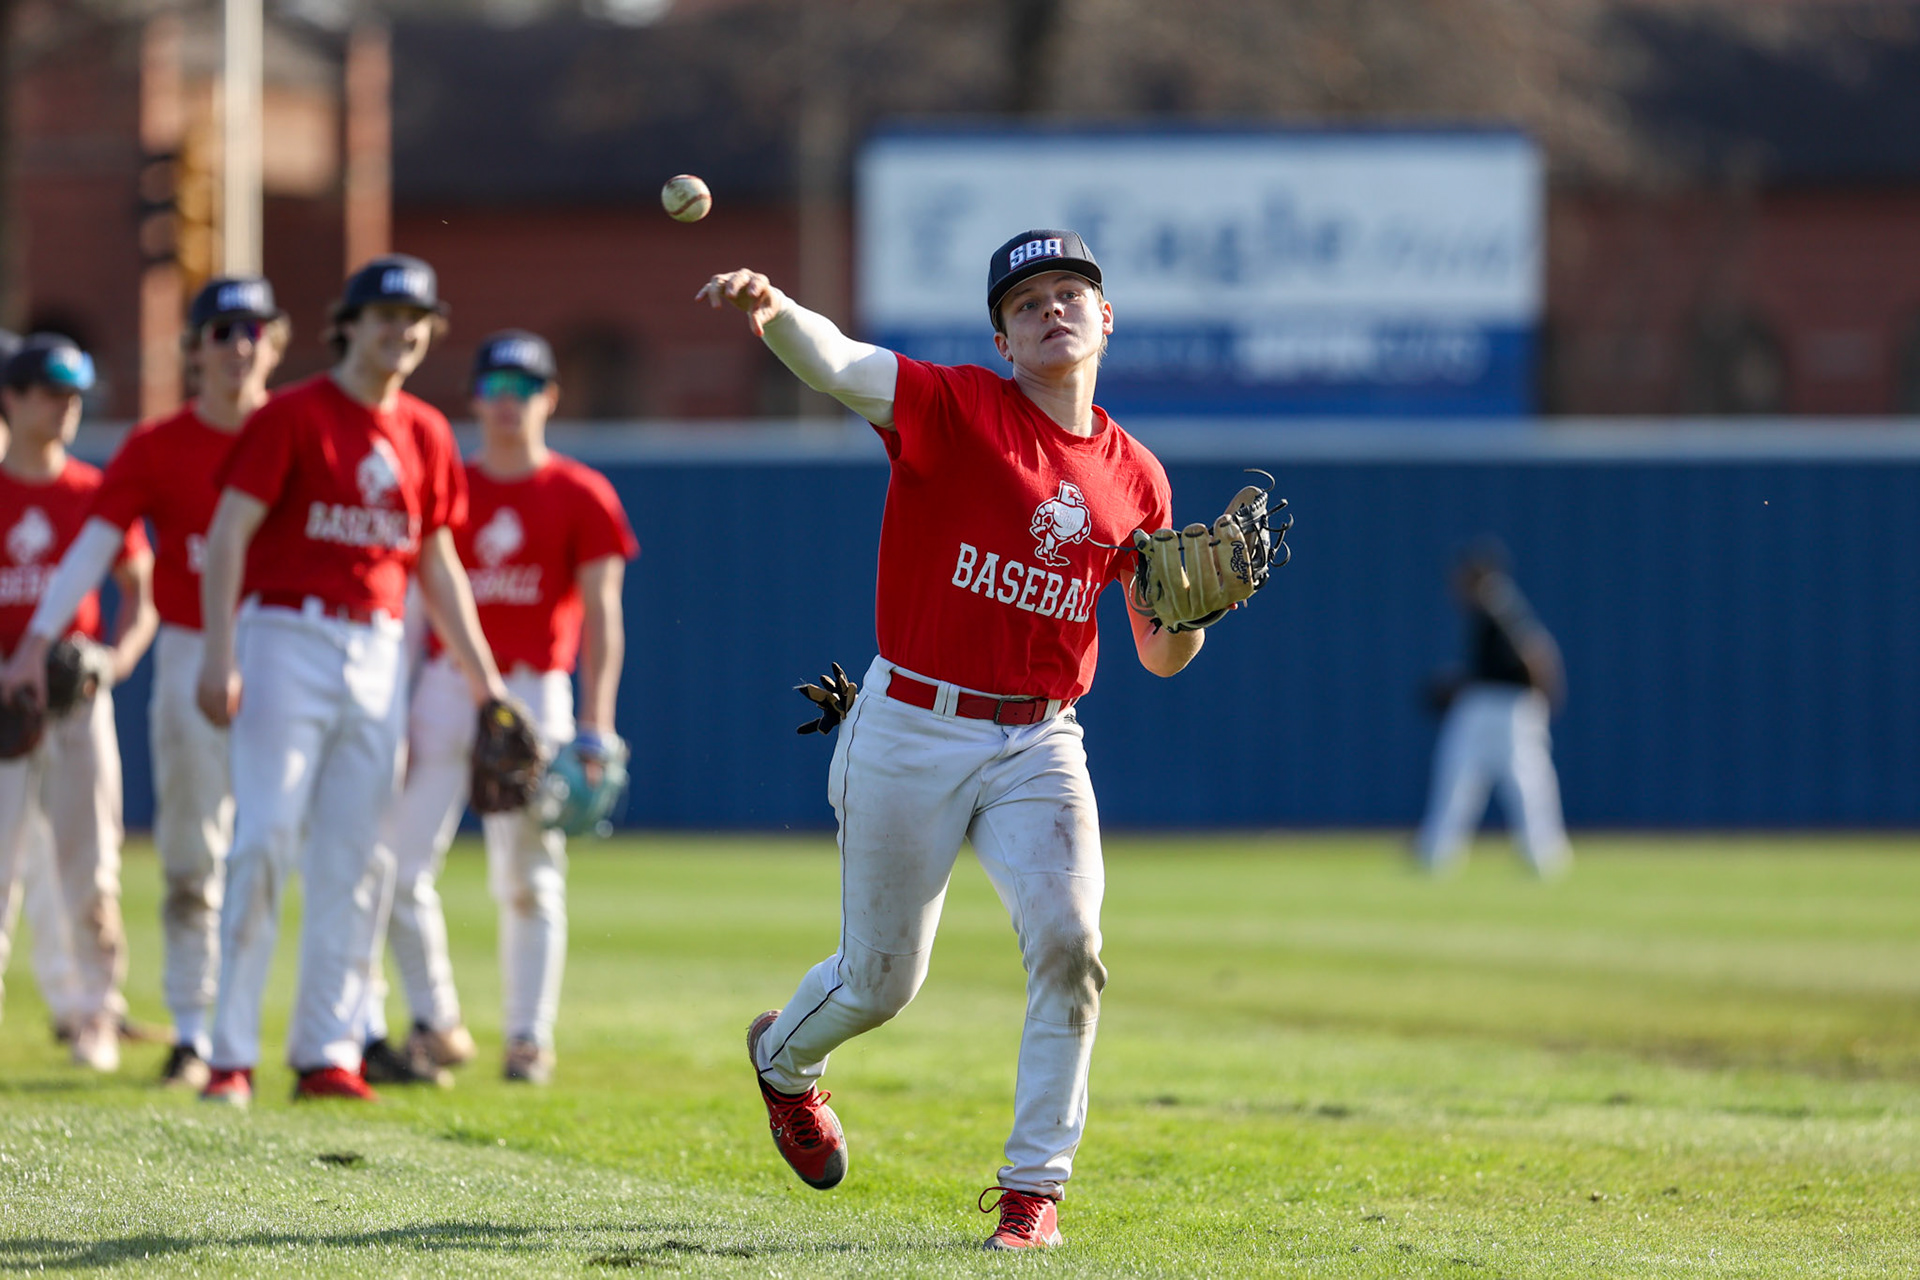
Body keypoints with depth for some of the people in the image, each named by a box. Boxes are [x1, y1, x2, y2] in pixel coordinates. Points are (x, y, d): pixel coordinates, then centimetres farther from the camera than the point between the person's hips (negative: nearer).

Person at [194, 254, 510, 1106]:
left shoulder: (425, 435, 13)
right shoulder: (292, 416, -4)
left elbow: (438, 564, 19)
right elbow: (228, 534, -10)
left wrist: (483, 679, 15)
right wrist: (219, 654, -19)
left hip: (379, 652, 6)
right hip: (286, 642, -6)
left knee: (355, 860, 3)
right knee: (265, 840, -10)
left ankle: (328, 1051, 7)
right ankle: (231, 1054, -8)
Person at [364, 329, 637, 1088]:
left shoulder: (581, 497, 4)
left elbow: (601, 618, 1)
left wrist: (595, 726, -8)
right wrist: (398, 711, 3)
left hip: (534, 692, -2)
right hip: (446, 686, 2)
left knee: (528, 876, 0)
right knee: (400, 866, -5)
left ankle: (530, 1038, 9)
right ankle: (435, 1026, 8)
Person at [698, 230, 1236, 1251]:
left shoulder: (1134, 478, 6)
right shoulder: (958, 408, -7)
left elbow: (1162, 657, 13)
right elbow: (836, 365, -27)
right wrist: (775, 310, -48)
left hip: (1039, 745, 3)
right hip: (910, 734, -3)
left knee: (1068, 938, -20)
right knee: (882, 978, 8)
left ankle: (1035, 1186, -8)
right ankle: (784, 1057, 44)